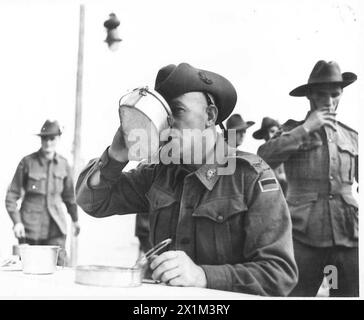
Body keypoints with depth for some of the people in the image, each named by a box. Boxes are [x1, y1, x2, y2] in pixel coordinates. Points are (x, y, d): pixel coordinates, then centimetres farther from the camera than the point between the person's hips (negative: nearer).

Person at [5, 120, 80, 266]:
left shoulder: (63, 164, 5)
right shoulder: (27, 162, -4)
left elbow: (69, 194, 19)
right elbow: (12, 195, 0)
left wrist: (75, 219, 28)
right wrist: (16, 221, -12)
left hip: (55, 228, 2)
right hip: (30, 226, -2)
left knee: (59, 264, -8)